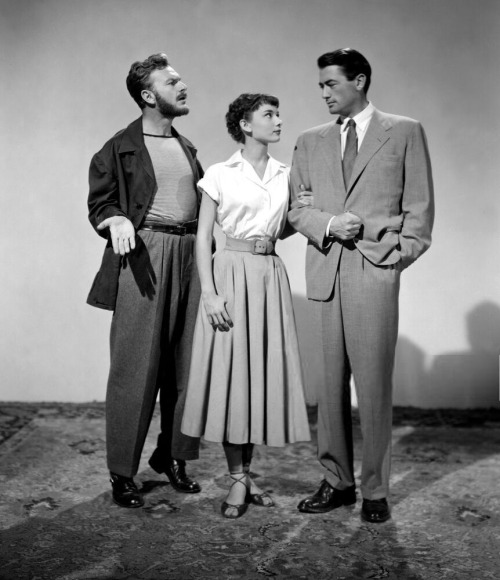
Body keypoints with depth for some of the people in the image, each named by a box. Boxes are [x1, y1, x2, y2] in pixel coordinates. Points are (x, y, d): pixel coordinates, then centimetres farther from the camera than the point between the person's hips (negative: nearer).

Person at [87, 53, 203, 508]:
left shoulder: (186, 147, 19)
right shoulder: (121, 148, 1)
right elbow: (100, 201, -2)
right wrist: (116, 220, -22)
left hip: (190, 257, 6)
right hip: (143, 257, -6)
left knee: (186, 363, 8)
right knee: (135, 368, -3)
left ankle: (172, 455, 24)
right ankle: (122, 473, 9)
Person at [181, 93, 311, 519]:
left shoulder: (285, 176, 12)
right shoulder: (220, 175, 0)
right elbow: (203, 238, -3)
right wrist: (209, 292, -13)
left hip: (271, 276, 4)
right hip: (231, 273, -4)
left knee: (264, 371, 6)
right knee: (230, 373, -3)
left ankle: (247, 471, 20)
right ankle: (238, 479, 8)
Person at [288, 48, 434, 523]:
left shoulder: (405, 133, 8)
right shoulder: (310, 142, 16)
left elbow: (419, 206, 6)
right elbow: (293, 206, 13)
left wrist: (400, 256, -4)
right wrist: (326, 224, -5)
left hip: (375, 271, -3)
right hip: (323, 271, 3)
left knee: (373, 382, -1)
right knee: (328, 381, 5)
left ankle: (375, 489, 11)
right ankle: (336, 481, 17)